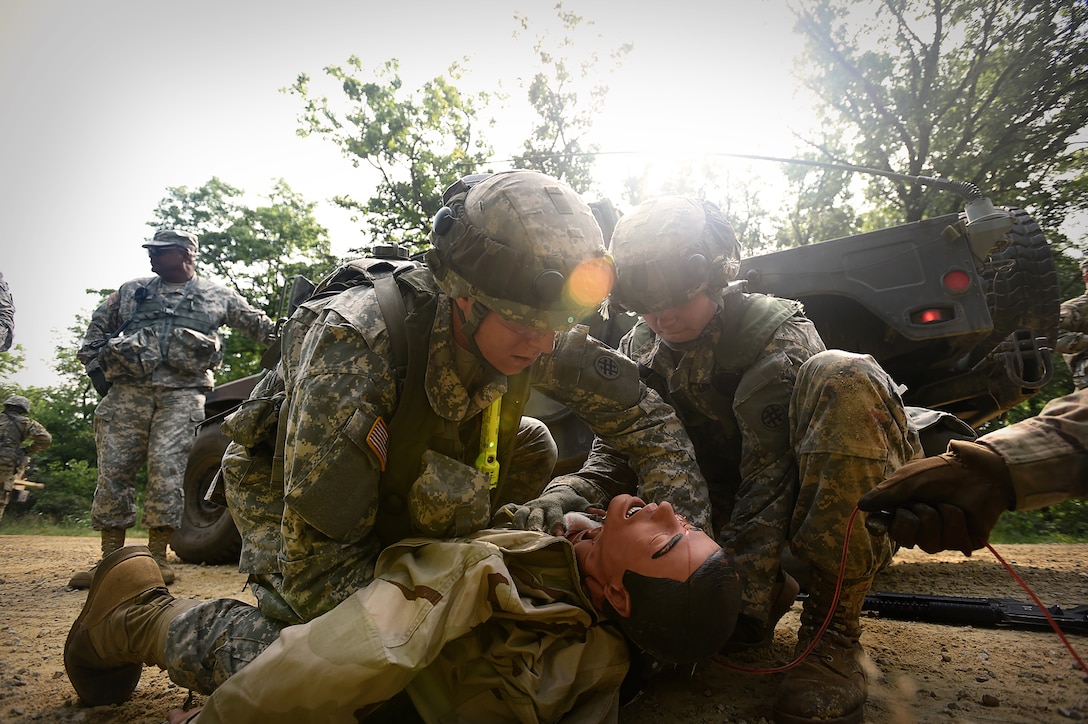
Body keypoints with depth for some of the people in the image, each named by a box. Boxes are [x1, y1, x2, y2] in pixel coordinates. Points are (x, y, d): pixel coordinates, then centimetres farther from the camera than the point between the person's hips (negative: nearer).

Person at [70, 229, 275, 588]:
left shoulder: (218, 295, 13)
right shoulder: (132, 290, 21)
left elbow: (259, 324, 14)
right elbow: (98, 325, 27)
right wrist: (93, 362, 15)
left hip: (182, 392, -3)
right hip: (128, 389, 3)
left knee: (167, 466, -11)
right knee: (114, 468, 1)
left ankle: (157, 555, 0)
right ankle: (110, 556, 12)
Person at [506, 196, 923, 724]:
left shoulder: (779, 334, -19)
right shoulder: (639, 352, -1)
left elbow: (770, 476, -29)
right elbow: (616, 452, -10)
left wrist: (737, 593, -38)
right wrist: (570, 492, -32)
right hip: (735, 516, 5)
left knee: (841, 378, -34)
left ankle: (832, 630, -26)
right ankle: (773, 590, 7)